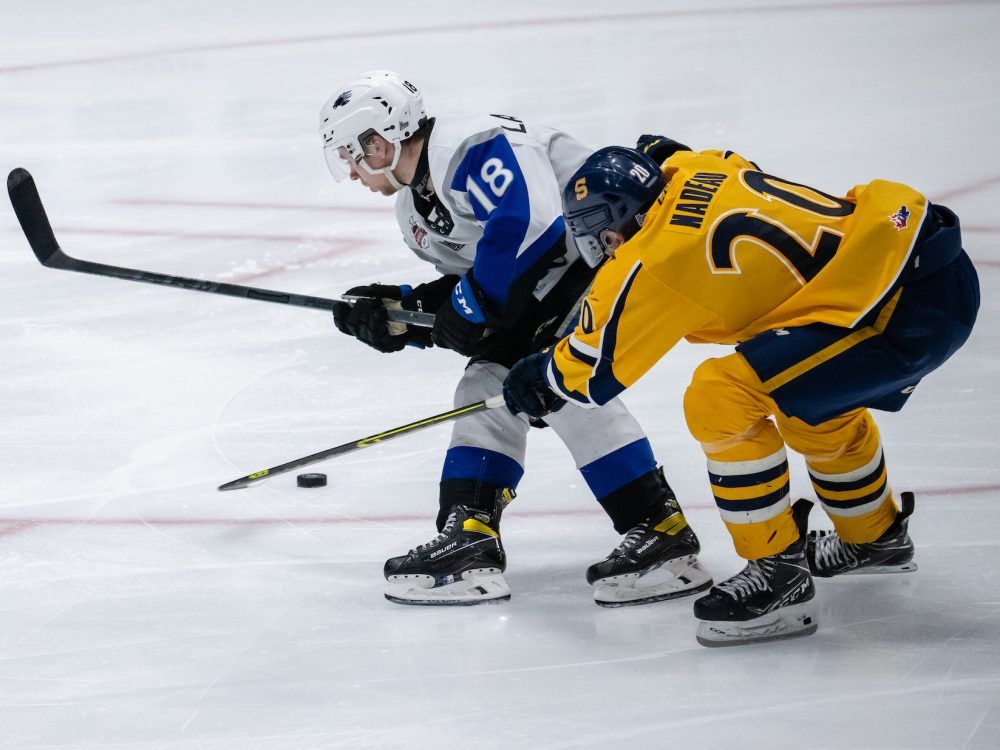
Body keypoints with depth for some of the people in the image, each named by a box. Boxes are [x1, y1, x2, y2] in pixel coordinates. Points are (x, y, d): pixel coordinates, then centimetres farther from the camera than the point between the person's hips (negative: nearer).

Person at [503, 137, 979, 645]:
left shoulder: (656, 258, -11)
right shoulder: (697, 172, 10)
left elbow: (594, 370, 0)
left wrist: (541, 379, 19)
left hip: (906, 307, -10)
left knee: (722, 398, -13)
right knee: (815, 403, 34)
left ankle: (779, 573, -5)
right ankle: (876, 537, 53)